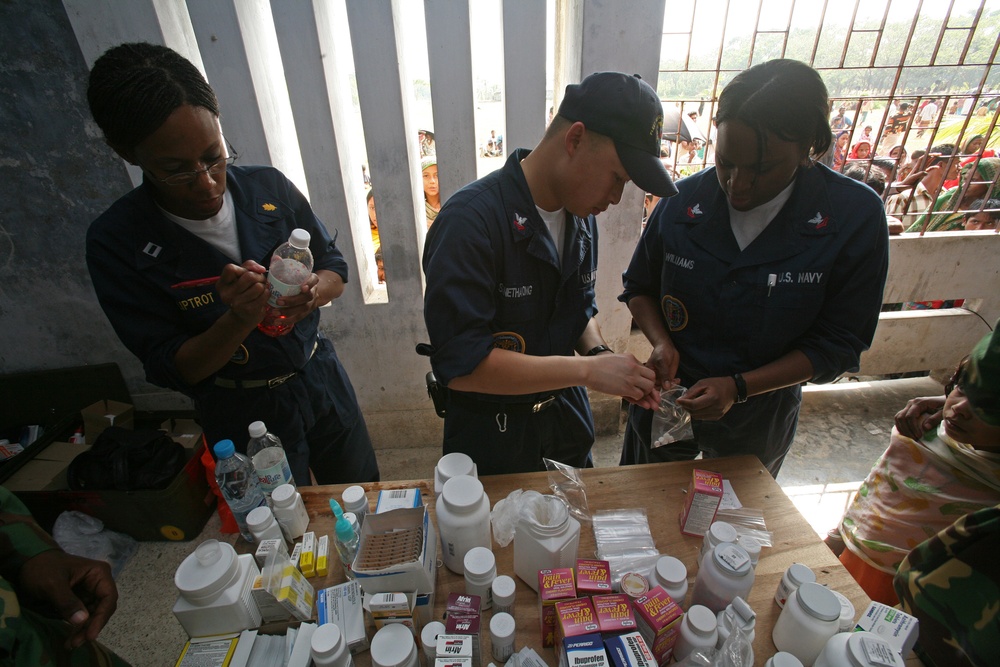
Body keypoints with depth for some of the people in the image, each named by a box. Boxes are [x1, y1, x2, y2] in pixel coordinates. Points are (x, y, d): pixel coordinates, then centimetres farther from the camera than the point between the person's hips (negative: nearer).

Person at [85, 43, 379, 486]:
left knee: (363, 501, 25)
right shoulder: (117, 242, -16)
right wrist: (241, 320, -33)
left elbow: (335, 270, -1)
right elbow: (171, 370, -14)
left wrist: (312, 293, -25)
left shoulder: (269, 187, -10)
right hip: (243, 416, -2)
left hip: (324, 382, 3)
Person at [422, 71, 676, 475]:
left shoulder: (582, 217, -3)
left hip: (566, 420, 7)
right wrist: (587, 369, -29)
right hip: (491, 434, -6)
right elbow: (460, 364, -31)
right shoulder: (471, 220, -28)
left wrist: (601, 355, -12)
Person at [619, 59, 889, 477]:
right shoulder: (683, 202, -15)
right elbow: (639, 287, 0)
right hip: (669, 395, 1)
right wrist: (661, 343, -19)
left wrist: (739, 387, -25)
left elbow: (837, 345, -13)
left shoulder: (856, 217, -18)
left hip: (762, 416, 0)